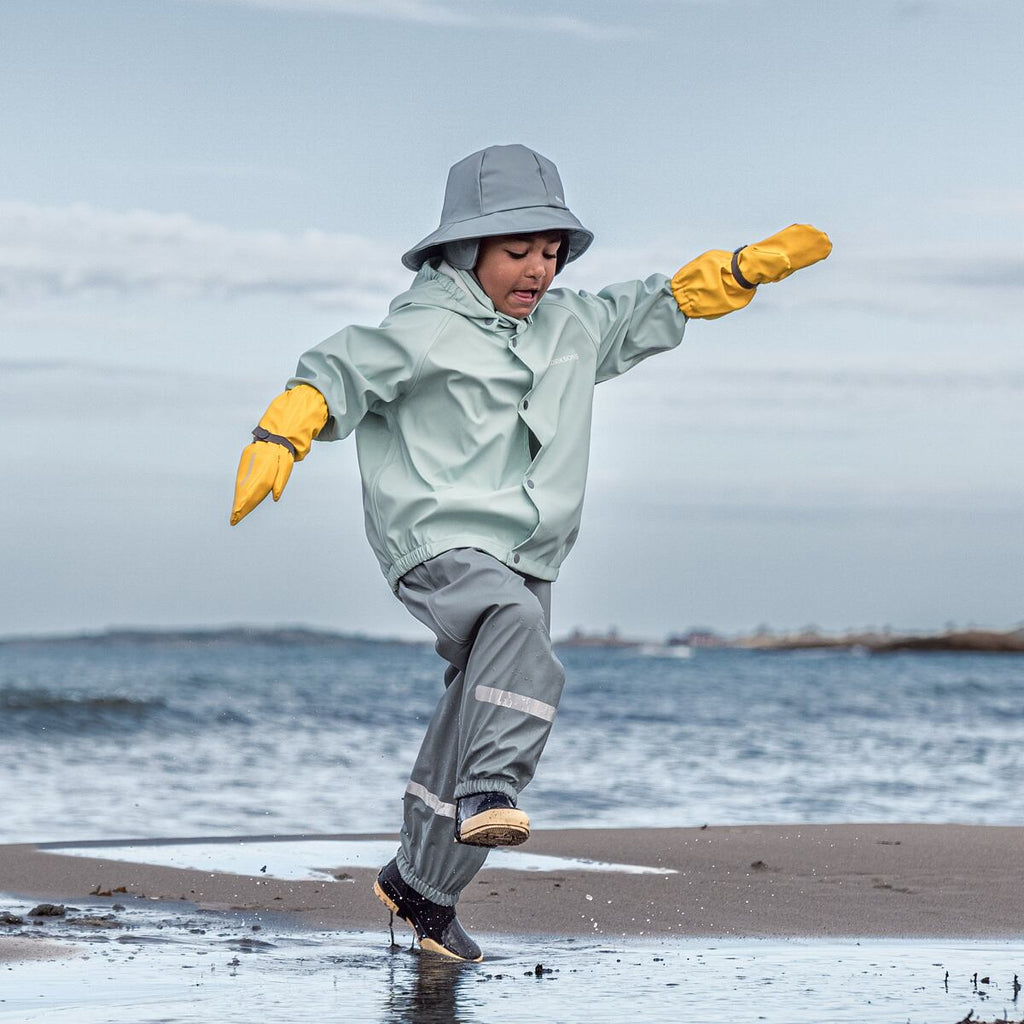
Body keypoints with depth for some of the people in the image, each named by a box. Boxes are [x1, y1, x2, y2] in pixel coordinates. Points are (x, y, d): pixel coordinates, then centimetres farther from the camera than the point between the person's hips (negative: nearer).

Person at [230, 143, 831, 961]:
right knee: (516, 627, -38)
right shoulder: (426, 329, -6)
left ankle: (421, 887, 27)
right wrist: (278, 441, -30)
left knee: (472, 730, 11)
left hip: (526, 562, 7)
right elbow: (338, 375, -14)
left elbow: (659, 308, 26)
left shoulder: (572, 326, 14)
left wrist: (756, 265, 22)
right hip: (440, 545, -7)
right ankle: (490, 795, -49)